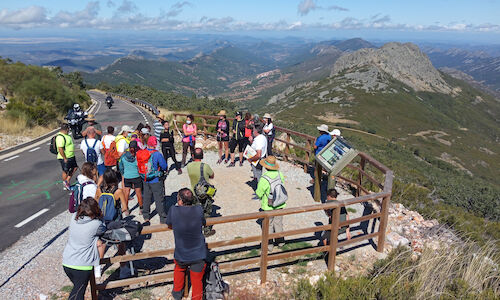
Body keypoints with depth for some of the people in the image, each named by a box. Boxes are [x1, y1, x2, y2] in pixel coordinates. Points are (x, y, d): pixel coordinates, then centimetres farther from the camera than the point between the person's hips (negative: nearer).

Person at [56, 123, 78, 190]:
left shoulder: (66, 135, 8)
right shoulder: (60, 137, -24)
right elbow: (60, 149, -28)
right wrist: (65, 158, -24)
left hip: (71, 156, 10)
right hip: (65, 158, -10)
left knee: (75, 167, 18)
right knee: (65, 171, 6)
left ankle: (67, 180, 27)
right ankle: (65, 185, 23)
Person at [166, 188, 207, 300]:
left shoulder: (173, 210, -15)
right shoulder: (199, 210, -14)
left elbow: (169, 226, 4)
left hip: (181, 256, 1)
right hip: (199, 256, -1)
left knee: (179, 270, 34)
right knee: (197, 281, 20)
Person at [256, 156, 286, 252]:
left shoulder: (264, 179, -27)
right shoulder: (280, 174, -12)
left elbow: (259, 193, -17)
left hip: (268, 206, -4)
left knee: (269, 224, 13)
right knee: (278, 222, 22)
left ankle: (269, 245, 23)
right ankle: (280, 241, 36)